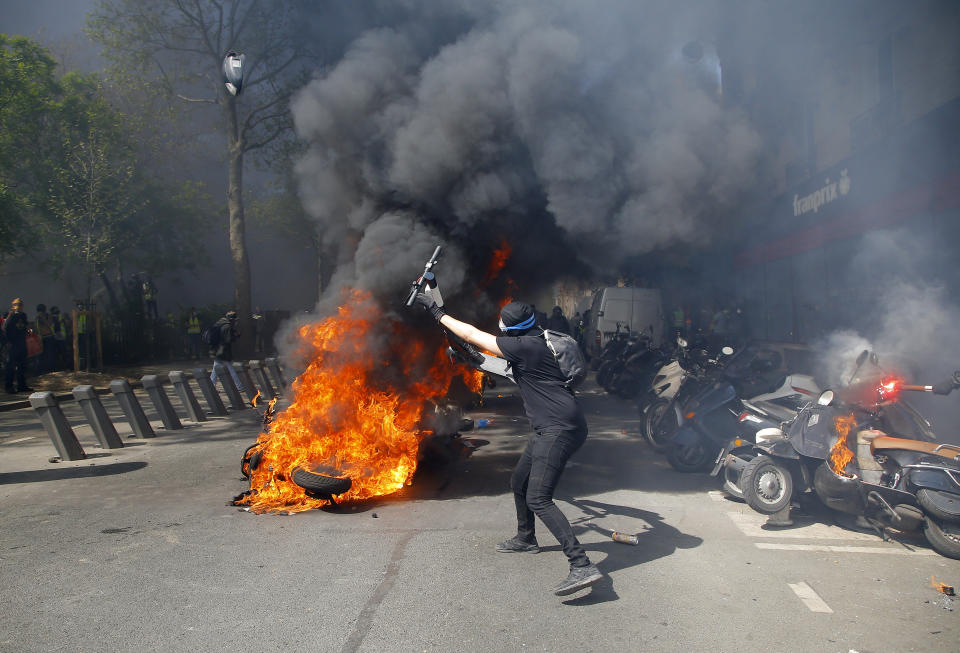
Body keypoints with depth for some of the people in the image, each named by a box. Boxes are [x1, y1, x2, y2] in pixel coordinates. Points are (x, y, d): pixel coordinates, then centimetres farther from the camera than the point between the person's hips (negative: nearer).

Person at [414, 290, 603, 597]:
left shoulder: (526, 346, -14)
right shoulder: (536, 343, 13)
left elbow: (472, 335, -9)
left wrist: (437, 312, 1)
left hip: (560, 429, -10)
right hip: (550, 428, 10)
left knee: (538, 498, -17)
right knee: (519, 483, 22)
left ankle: (582, 566, -20)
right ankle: (525, 539, 44)